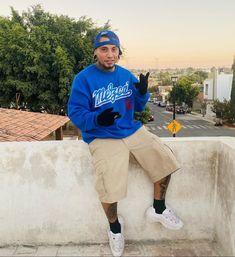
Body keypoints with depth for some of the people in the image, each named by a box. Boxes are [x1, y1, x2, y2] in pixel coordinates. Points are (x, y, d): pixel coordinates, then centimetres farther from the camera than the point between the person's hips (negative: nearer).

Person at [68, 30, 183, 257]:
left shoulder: (126, 75, 8)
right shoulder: (83, 79, -8)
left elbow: (137, 108, 13)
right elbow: (75, 113, -12)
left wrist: (142, 93, -9)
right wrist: (97, 119, -32)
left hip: (132, 131, 6)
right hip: (102, 138, -5)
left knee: (164, 158, -5)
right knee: (110, 187, -24)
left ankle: (158, 209, 21)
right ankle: (114, 226, 11)